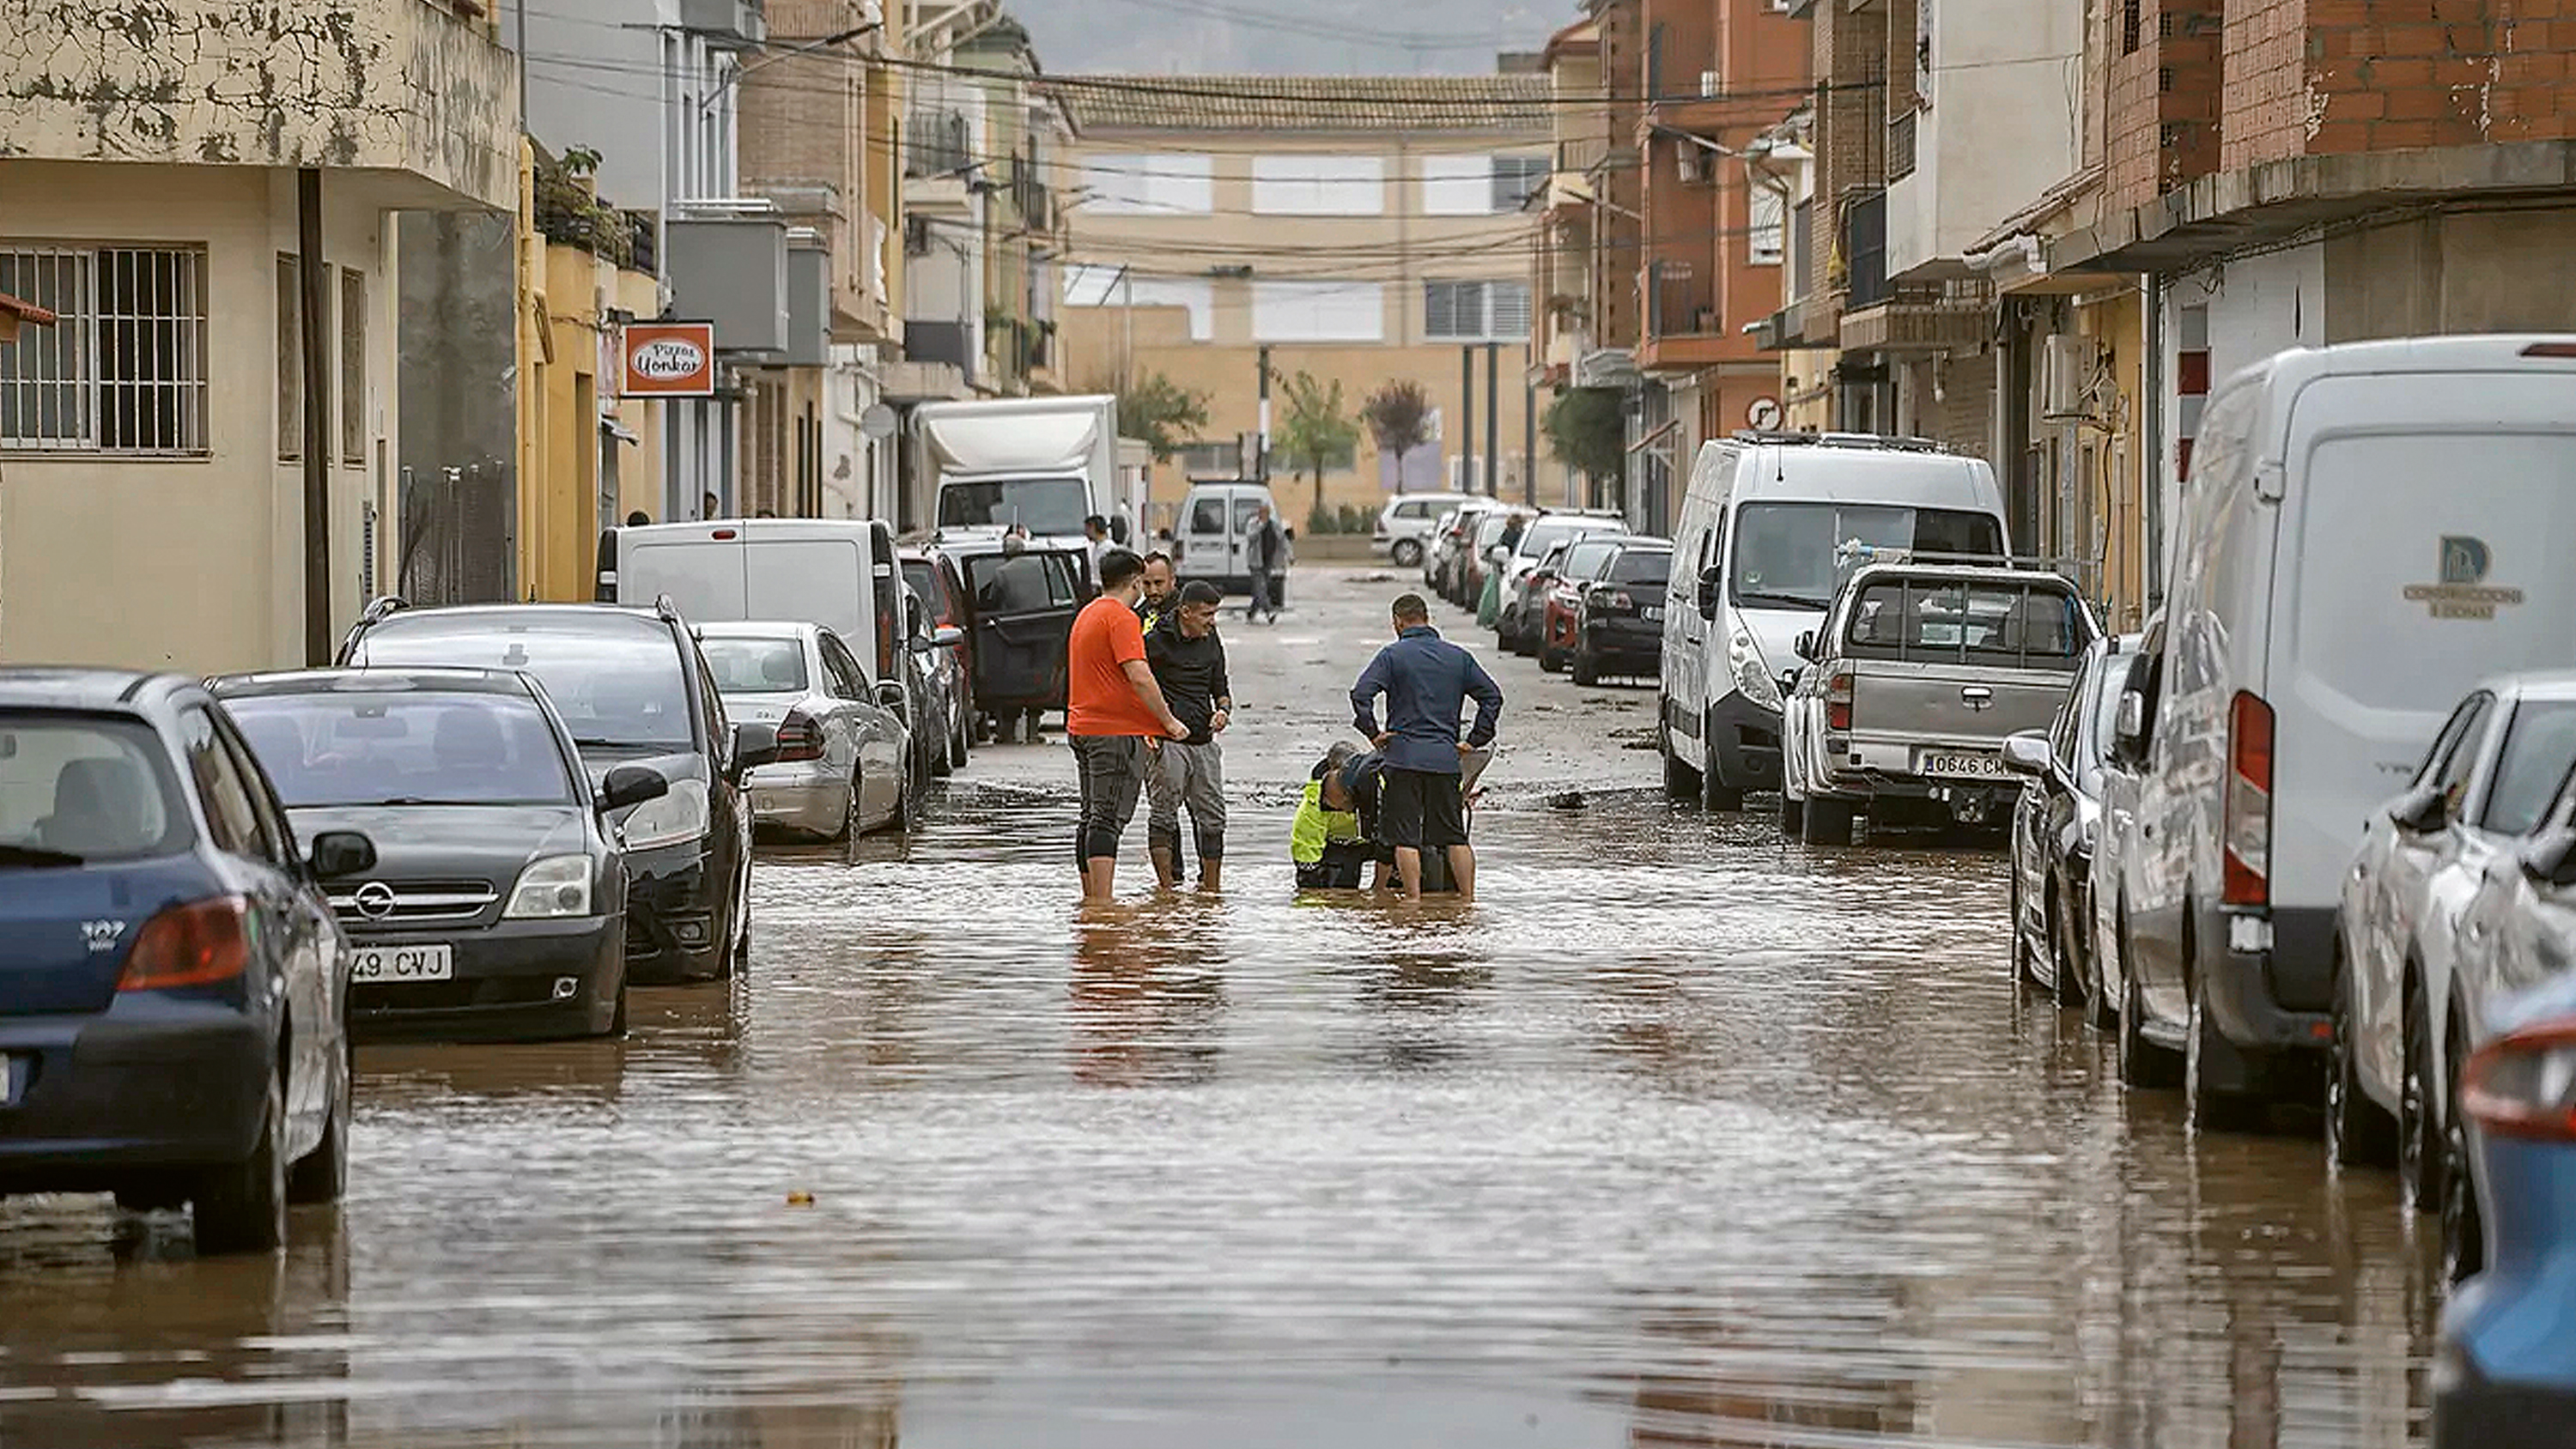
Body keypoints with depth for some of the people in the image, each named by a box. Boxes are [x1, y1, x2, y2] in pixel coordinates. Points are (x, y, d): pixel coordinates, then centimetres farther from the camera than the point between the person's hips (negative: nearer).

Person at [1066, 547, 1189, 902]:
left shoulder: (1087, 615, 19)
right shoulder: (1122, 618, -12)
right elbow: (1139, 677, -22)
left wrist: (1142, 728, 25)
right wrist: (1168, 721, -11)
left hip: (1082, 727, 9)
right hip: (1116, 732, -9)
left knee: (1093, 818, 14)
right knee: (1109, 819, -11)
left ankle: (1090, 898, 17)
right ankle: (1102, 901, -16)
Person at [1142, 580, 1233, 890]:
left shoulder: (1211, 641, 12)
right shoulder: (1154, 641, -7)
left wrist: (1223, 710, -1)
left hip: (1203, 744, 6)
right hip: (1166, 744, -6)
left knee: (1212, 819, 6)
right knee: (1163, 816, -3)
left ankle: (1210, 889, 14)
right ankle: (1166, 890, -1)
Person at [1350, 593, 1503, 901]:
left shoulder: (1393, 655, -2)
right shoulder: (1459, 657, 10)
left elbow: (1361, 694, -13)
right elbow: (1492, 696, 10)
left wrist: (1372, 733, -3)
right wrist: (1475, 740, 12)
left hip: (1405, 757, -4)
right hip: (1446, 758, 4)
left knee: (1405, 835, -2)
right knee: (1454, 835, 11)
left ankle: (1413, 899, -7)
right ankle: (1468, 897, 9)